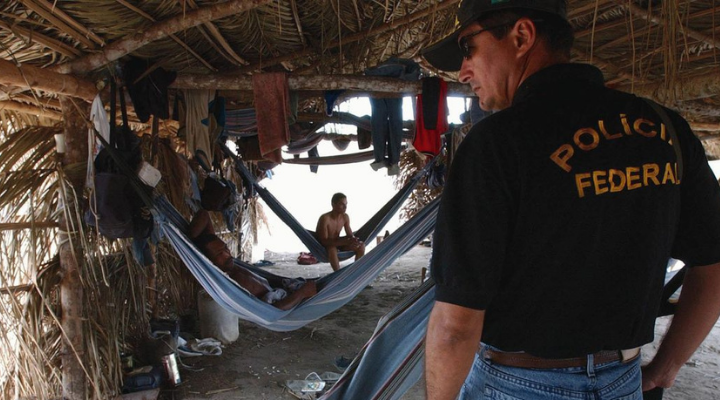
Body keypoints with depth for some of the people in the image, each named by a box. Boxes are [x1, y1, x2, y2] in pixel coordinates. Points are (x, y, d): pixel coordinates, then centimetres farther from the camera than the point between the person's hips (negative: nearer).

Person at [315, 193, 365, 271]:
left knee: (361, 245, -8)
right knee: (332, 249, -41)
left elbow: (350, 235, 1)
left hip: (337, 243, 7)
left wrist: (354, 240, -26)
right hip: (322, 247, -7)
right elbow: (324, 241, -33)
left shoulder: (345, 217, -8)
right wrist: (346, 242, -39)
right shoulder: (325, 218, -29)